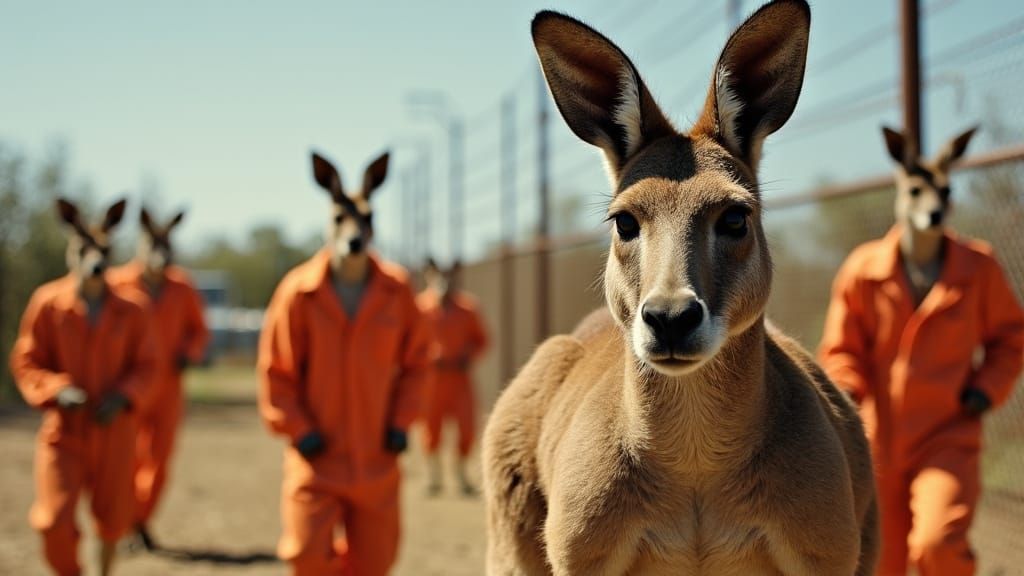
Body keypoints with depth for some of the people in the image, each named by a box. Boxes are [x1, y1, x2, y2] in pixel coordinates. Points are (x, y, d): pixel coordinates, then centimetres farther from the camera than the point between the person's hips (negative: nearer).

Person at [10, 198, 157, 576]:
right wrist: (56, 390, -19)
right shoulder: (47, 304, -7)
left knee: (113, 515, 12)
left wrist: (123, 397, -16)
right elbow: (25, 362, -2)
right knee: (54, 520, -10)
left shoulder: (131, 312, -3)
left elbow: (145, 364, 2)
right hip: (63, 429, -1)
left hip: (113, 428, 1)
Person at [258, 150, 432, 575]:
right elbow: (275, 369, -3)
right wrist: (297, 429, -8)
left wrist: (401, 422, 1)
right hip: (316, 456, -2)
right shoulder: (299, 290, -8)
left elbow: (417, 361, 9)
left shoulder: (396, 290, -2)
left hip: (377, 458, 2)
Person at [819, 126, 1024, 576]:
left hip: (948, 439, -2)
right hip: (877, 441, 2)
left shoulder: (979, 267, -2)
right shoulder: (863, 270, -2)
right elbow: (840, 348, 6)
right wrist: (847, 392, -13)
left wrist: (987, 388, -4)